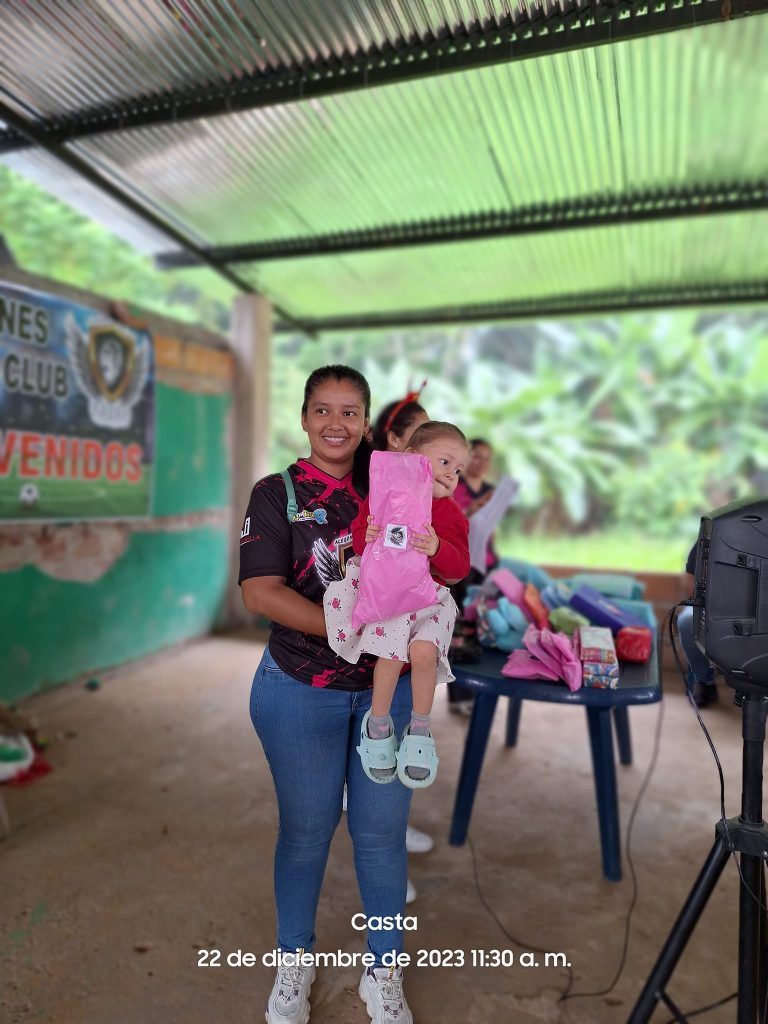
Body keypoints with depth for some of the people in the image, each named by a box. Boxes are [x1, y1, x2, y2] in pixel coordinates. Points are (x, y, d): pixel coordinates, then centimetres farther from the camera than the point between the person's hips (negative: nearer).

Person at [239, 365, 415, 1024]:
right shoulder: (278, 494, -3)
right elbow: (261, 592, -15)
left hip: (388, 686, 2)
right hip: (302, 690, -2)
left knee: (382, 831, 11)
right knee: (306, 829, 14)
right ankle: (295, 964, 41)